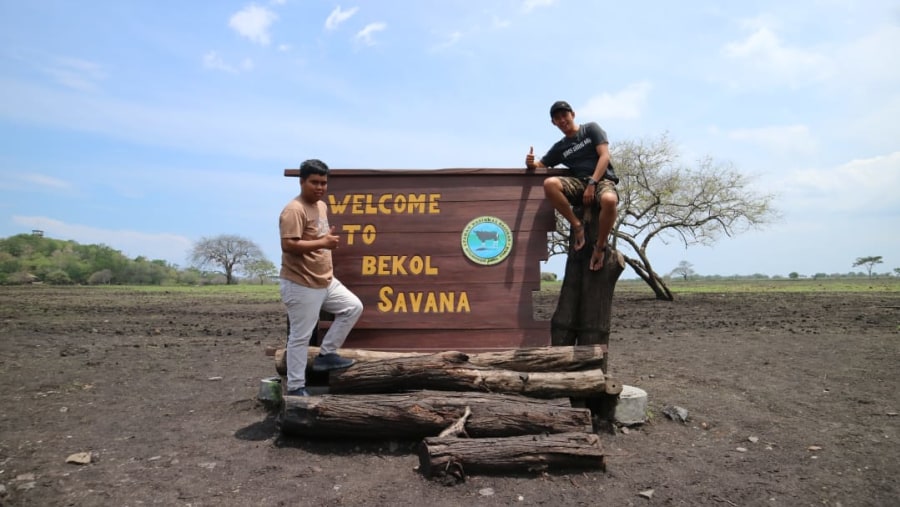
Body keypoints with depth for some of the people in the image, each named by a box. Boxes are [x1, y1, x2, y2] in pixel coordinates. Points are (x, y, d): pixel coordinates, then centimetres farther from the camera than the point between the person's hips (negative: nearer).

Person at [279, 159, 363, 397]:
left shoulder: (322, 206, 11)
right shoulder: (294, 210, -19)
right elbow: (288, 245, -28)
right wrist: (323, 243, -28)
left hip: (326, 281, 9)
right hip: (301, 285, -9)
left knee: (353, 307, 11)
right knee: (300, 336, 1)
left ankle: (326, 354, 18)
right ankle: (295, 387, 15)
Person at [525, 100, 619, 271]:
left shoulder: (591, 129, 10)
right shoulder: (559, 147, 18)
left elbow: (604, 156, -1)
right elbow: (541, 165, 20)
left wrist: (592, 183, -15)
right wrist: (530, 163, -7)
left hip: (602, 179, -3)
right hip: (579, 183, 3)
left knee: (609, 200, -42)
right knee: (549, 183, -30)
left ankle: (600, 247, -20)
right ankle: (577, 226, -19)